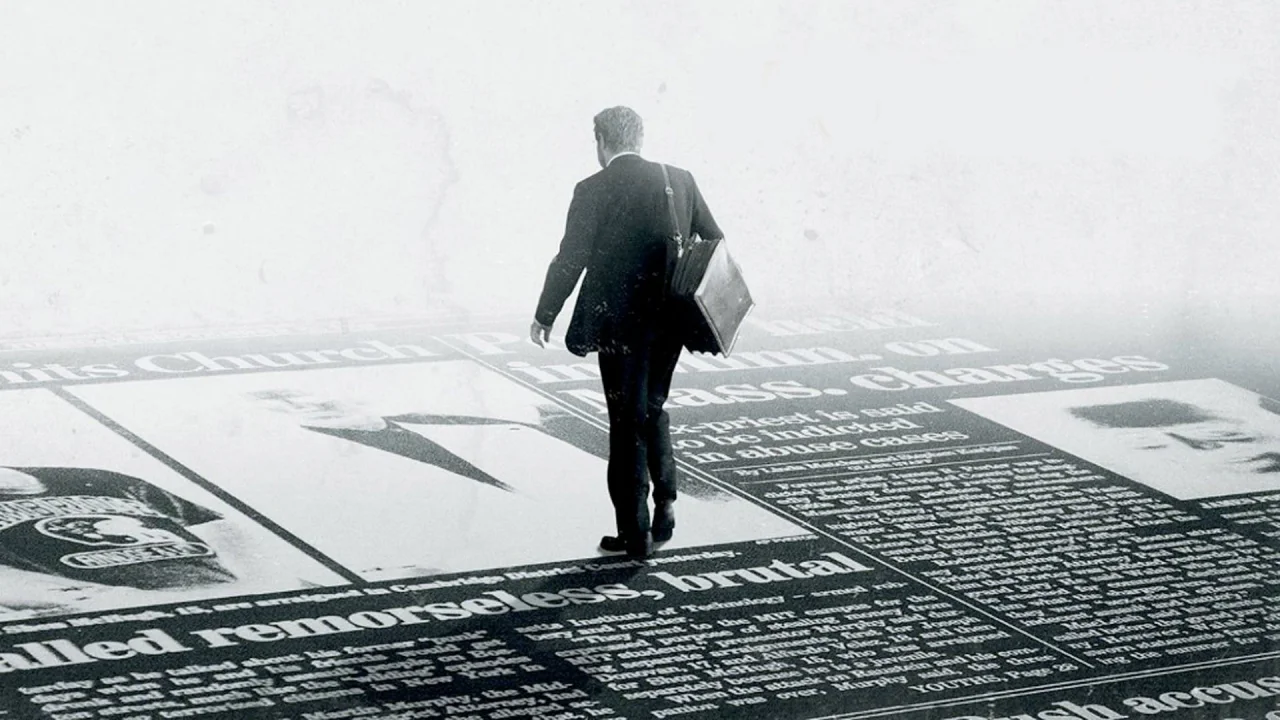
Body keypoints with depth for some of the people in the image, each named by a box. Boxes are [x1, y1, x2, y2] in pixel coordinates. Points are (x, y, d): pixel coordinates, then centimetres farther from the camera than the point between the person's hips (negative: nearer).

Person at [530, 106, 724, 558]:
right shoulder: (679, 180, 3)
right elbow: (715, 242, 8)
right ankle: (664, 502, 14)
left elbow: (570, 259, -9)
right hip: (668, 319, 4)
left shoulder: (594, 190, -10)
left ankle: (634, 533, 6)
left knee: (627, 422, 3)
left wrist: (545, 316, 2)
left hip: (620, 322, -4)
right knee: (653, 408, 23)